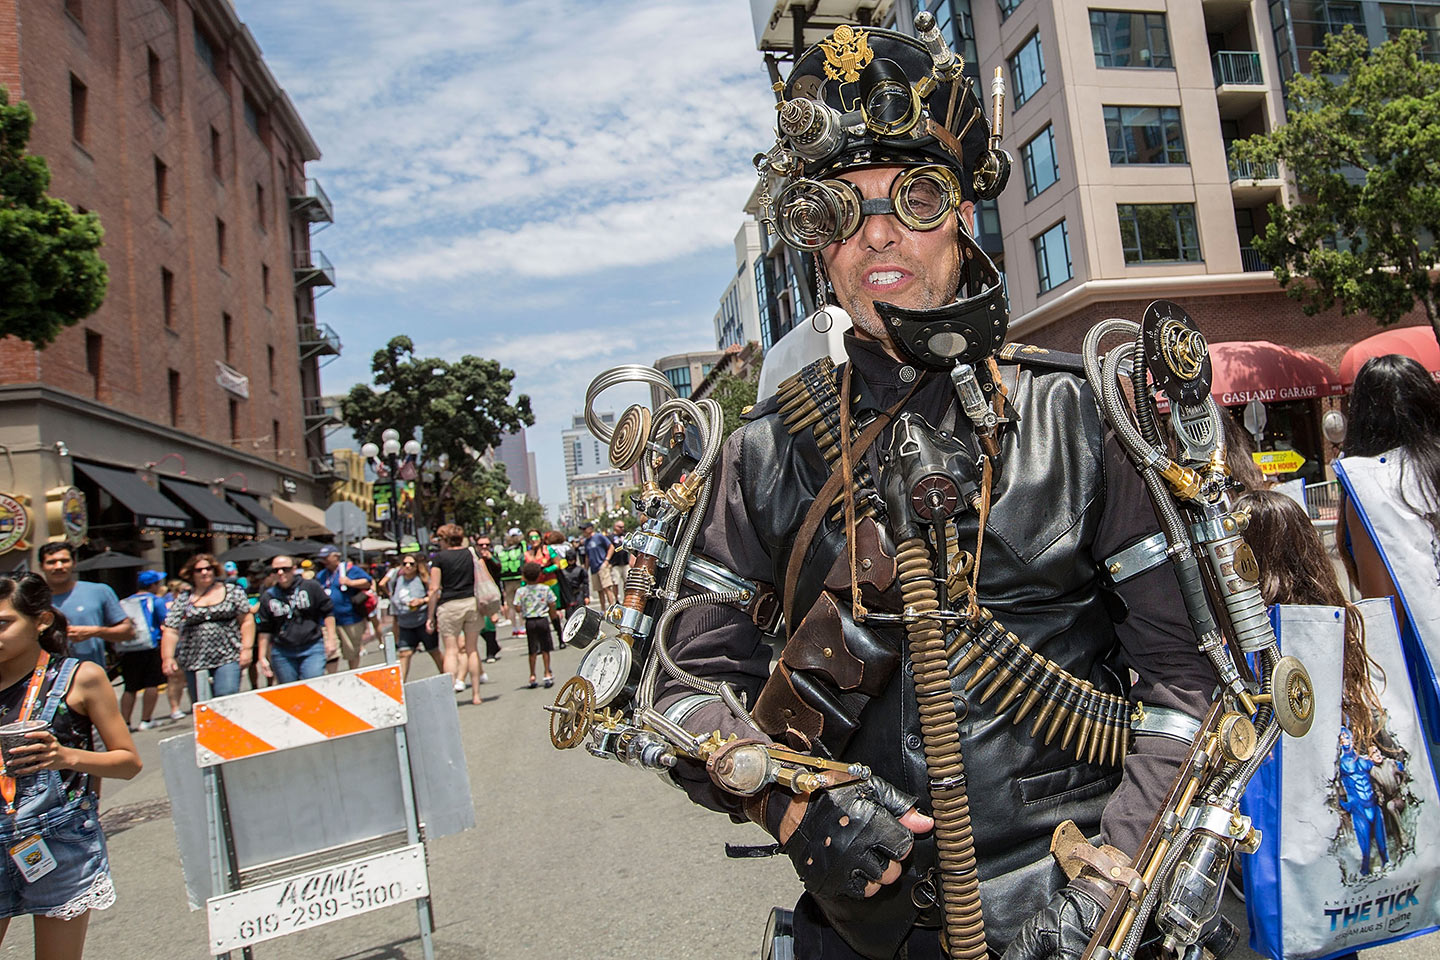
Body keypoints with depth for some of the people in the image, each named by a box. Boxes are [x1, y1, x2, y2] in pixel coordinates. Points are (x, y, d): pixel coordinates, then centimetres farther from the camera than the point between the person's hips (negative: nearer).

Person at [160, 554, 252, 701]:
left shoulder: (232, 591, 6)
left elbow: (247, 621, 3)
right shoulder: (183, 599, 9)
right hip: (194, 664, 3)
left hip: (227, 659, -3)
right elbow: (171, 631, 4)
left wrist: (247, 649, -5)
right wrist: (168, 658, -8)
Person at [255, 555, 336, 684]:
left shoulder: (311, 587, 0)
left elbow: (328, 612, 5)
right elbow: (265, 630, 11)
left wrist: (331, 639, -1)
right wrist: (262, 657, 8)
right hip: (282, 653, 3)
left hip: (313, 649, -2)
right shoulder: (268, 596, 6)